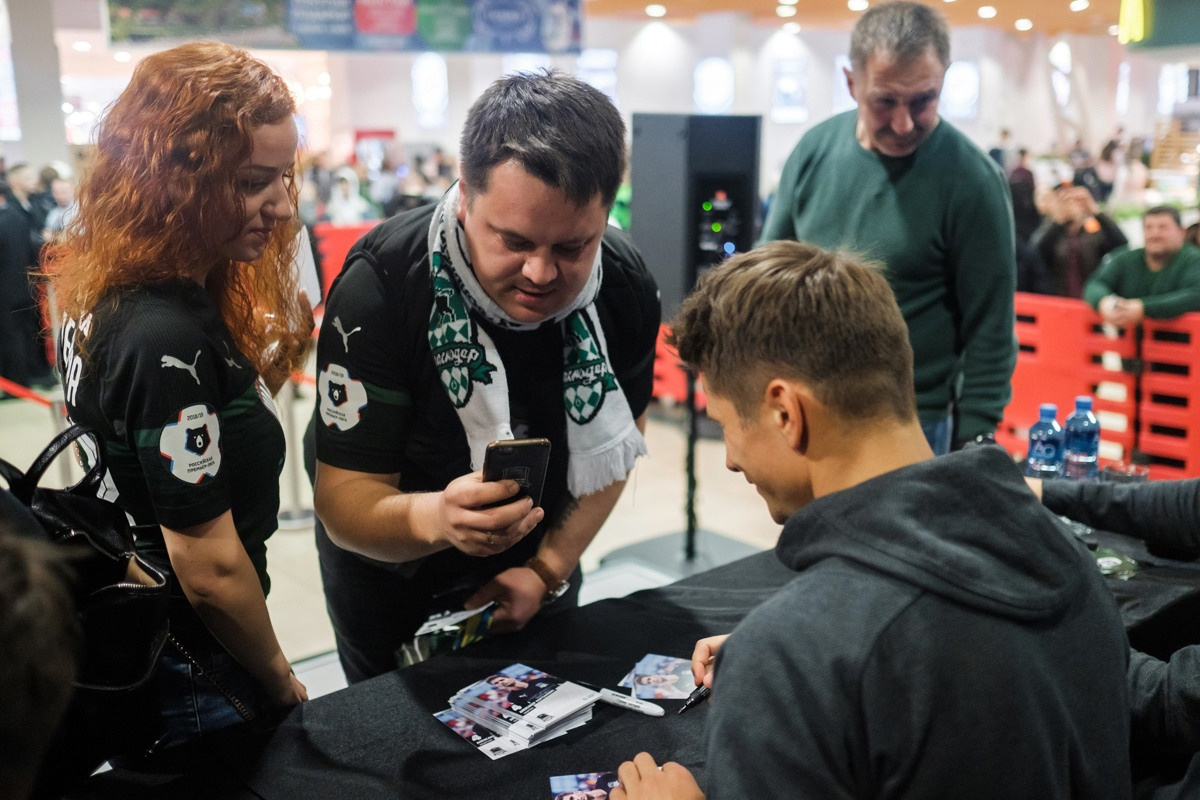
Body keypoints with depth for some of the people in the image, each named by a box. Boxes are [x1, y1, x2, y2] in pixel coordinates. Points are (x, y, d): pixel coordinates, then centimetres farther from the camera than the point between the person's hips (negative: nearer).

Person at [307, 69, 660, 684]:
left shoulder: (625, 287, -20)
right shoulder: (381, 286, -33)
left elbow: (612, 444, -4)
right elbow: (344, 500, -32)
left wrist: (549, 569, -11)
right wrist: (434, 518, -52)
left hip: (536, 564, 4)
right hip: (392, 578, -3)